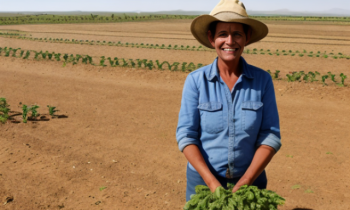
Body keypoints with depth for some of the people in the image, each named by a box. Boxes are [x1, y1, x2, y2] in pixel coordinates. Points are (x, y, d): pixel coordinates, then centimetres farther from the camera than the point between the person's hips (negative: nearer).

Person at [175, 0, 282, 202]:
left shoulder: (262, 80, -7)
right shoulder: (196, 80, -11)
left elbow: (271, 136, -7)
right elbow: (186, 135, -11)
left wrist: (245, 182, -16)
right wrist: (213, 183, -20)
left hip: (250, 180, 1)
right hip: (204, 179, -1)